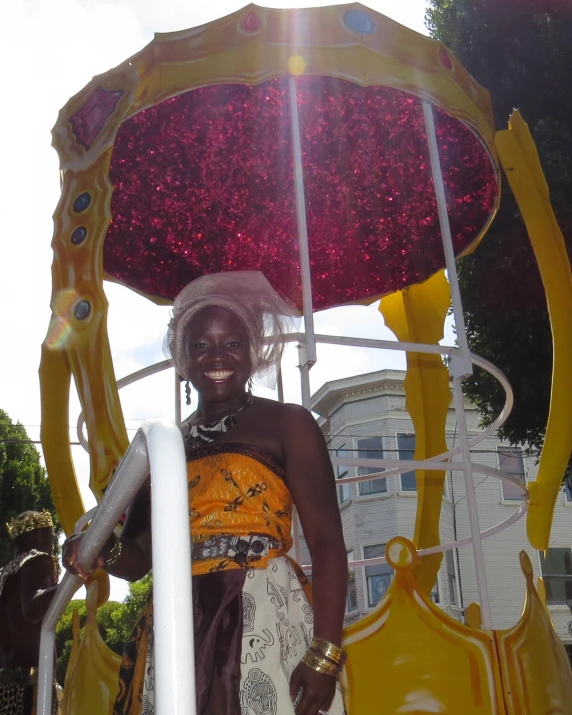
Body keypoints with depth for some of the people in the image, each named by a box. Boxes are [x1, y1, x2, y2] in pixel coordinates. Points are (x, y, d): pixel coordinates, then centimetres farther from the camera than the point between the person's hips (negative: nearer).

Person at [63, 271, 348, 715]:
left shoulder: (288, 424, 1)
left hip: (267, 625, -4)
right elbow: (139, 558, 16)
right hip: (174, 639, 5)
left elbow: (327, 542, -7)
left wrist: (325, 654, -17)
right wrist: (101, 551, -6)